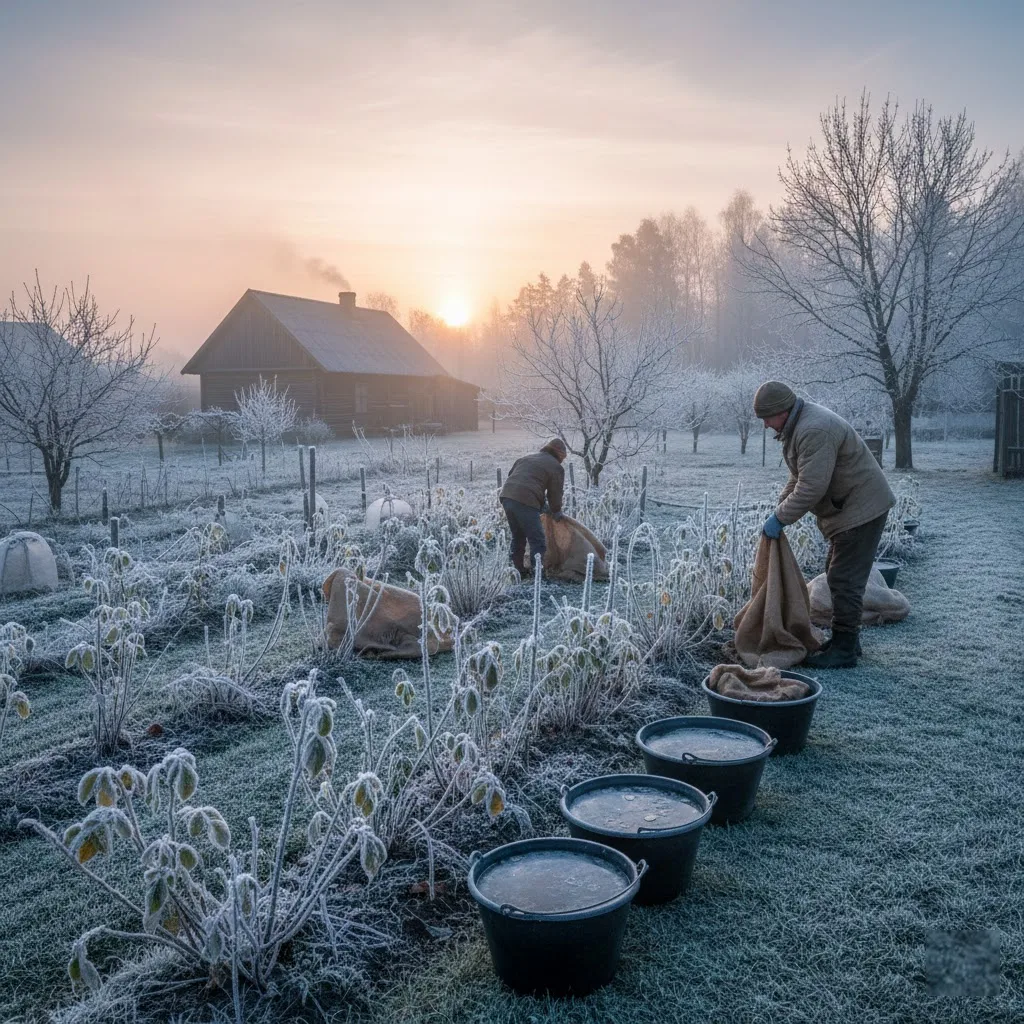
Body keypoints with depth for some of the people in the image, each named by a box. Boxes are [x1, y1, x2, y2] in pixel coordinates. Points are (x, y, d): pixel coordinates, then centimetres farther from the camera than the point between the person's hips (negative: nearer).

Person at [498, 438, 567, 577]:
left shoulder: (526, 458, 27)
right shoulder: (556, 467, 8)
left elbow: (511, 475, 28)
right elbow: (555, 494, 8)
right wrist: (557, 512, 25)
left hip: (506, 496, 7)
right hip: (526, 502, -7)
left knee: (518, 537, 22)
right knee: (538, 541, -2)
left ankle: (518, 570, 28)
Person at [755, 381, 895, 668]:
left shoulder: (814, 431, -27)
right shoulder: (797, 424, 9)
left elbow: (811, 487, -30)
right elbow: (799, 477, 18)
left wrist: (781, 518, -22)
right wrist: (781, 504, 8)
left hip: (861, 508, -11)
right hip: (849, 507, 11)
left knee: (845, 579, -9)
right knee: (837, 574, 17)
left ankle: (844, 650, -2)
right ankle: (846, 640, 28)